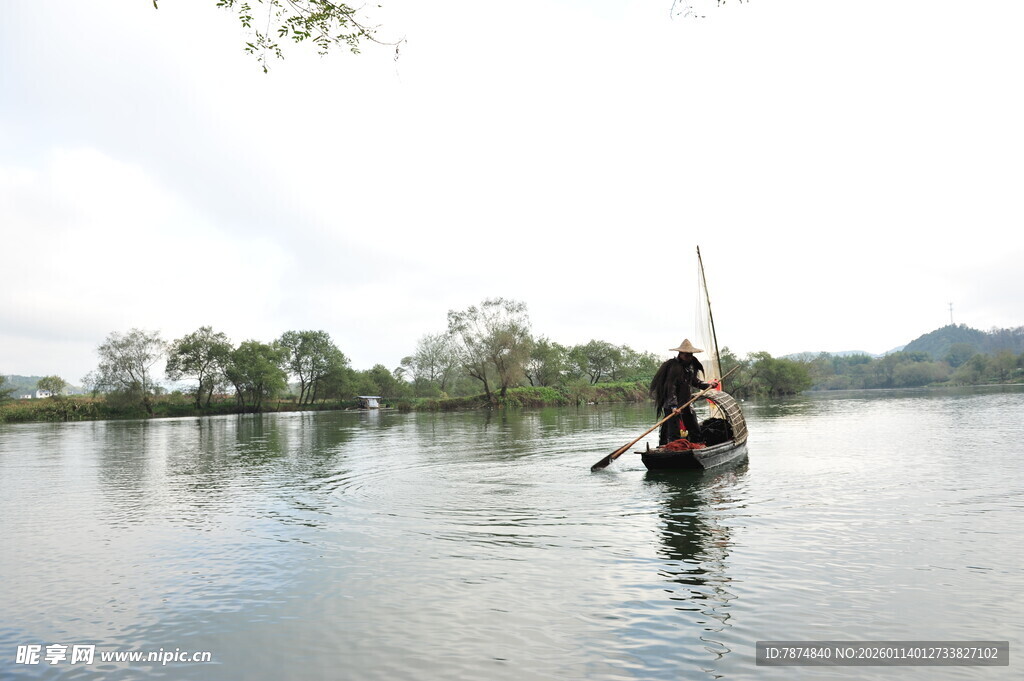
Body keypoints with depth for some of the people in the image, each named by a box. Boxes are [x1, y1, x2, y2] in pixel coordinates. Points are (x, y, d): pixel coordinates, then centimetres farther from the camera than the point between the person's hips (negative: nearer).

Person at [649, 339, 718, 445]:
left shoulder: (691, 365, 10)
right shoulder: (674, 367, -18)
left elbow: (694, 381, 25)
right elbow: (671, 388, -24)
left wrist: (707, 385, 10)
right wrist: (673, 405, -33)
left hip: (686, 403, 9)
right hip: (672, 405, -9)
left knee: (695, 431, 13)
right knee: (674, 434, -11)